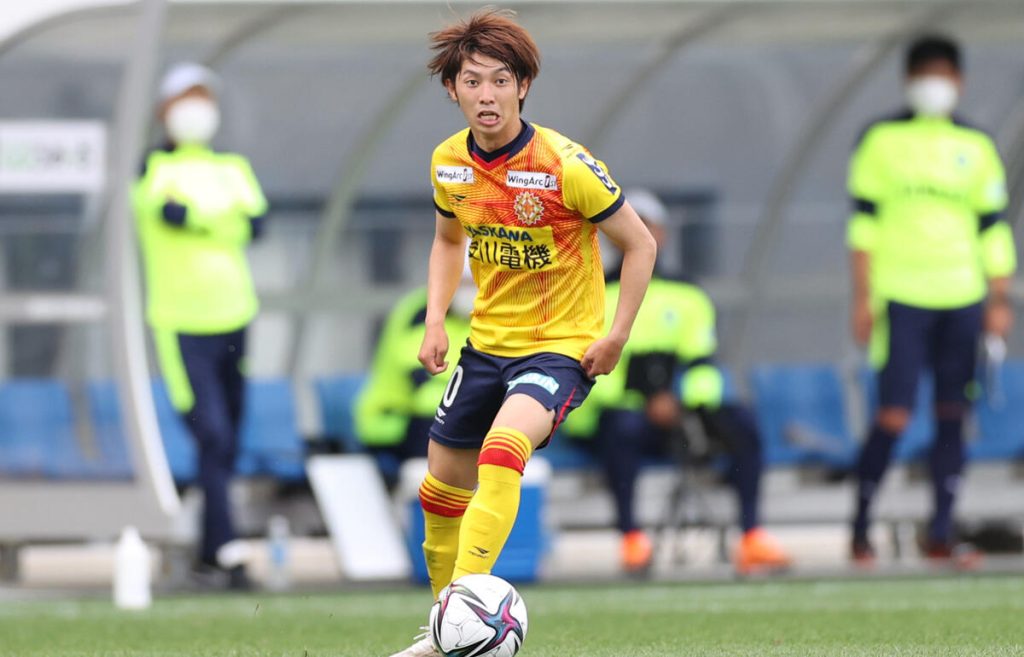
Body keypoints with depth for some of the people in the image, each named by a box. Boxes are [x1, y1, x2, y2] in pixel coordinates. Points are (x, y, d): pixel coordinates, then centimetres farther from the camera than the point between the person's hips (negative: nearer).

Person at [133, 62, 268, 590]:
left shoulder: (233, 168, 13)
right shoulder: (154, 169, -1)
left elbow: (254, 223, -5)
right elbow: (170, 211, -22)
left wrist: (195, 217, -16)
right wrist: (223, 220, -10)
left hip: (232, 319, 5)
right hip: (182, 326, -5)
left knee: (227, 442, 9)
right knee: (213, 436, -15)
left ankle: (209, 556, 18)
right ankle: (227, 551, -17)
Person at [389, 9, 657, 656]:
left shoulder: (565, 165, -20)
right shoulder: (450, 163, -3)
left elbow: (640, 244, -10)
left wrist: (617, 337, -15)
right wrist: (435, 321, 3)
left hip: (562, 345, -7)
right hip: (488, 341, 7)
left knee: (501, 451, -33)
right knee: (441, 485, 12)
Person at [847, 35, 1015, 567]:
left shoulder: (977, 148, 12)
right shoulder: (882, 140, 3)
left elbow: (993, 230, 13)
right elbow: (864, 222, 1)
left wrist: (999, 301, 7)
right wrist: (862, 298, -4)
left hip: (962, 302, 3)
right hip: (901, 299, -3)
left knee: (953, 415, 2)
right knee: (893, 416, -9)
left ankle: (941, 534, 8)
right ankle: (860, 530, 3)